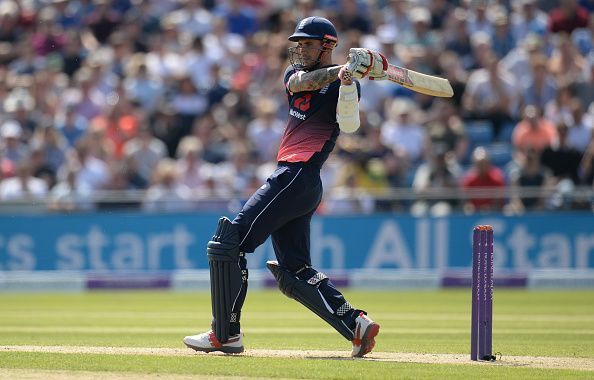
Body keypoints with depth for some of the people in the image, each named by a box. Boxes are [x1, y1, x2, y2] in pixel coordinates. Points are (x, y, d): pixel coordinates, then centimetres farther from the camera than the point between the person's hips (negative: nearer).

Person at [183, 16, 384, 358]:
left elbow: (349, 125, -20)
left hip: (299, 176, -9)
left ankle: (226, 335, -7)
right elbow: (299, 83, -5)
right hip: (291, 179, 9)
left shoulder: (344, 85, -2)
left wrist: (348, 80, -33)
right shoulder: (298, 71, 19)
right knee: (295, 272, 4)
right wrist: (339, 70, -19)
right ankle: (356, 324, -2)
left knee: (227, 244, -10)